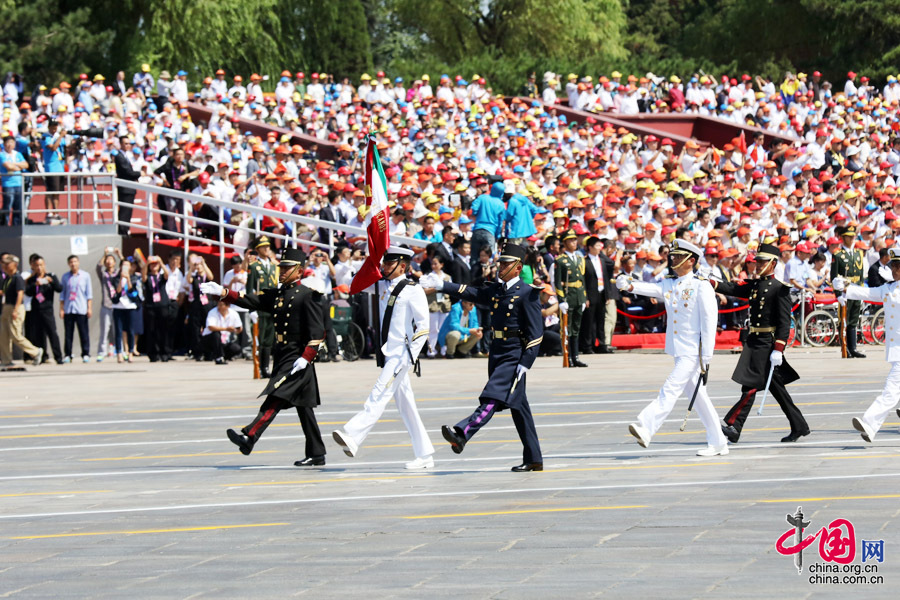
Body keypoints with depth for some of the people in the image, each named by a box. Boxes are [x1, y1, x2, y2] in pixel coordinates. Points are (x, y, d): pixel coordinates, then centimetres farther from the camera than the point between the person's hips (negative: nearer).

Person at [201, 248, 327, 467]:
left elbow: (317, 331, -14)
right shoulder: (277, 294, 16)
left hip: (298, 360, -9)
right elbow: (250, 301, 8)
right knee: (303, 408, 11)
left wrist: (306, 358, -22)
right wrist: (222, 292, -4)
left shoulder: (307, 295, -8)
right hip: (282, 358, 9)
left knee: (275, 398, -18)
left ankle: (249, 438, -29)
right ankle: (316, 455, 15)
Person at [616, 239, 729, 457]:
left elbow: (709, 322, -11)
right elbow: (651, 289, -6)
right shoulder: (669, 285, 12)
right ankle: (718, 443, 17)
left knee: (671, 389, -17)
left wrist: (706, 357, -15)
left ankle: (646, 428, -27)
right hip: (678, 351, 7)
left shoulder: (701, 286, -7)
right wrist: (630, 285, -29)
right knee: (699, 397, 11)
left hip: (693, 352, -7)